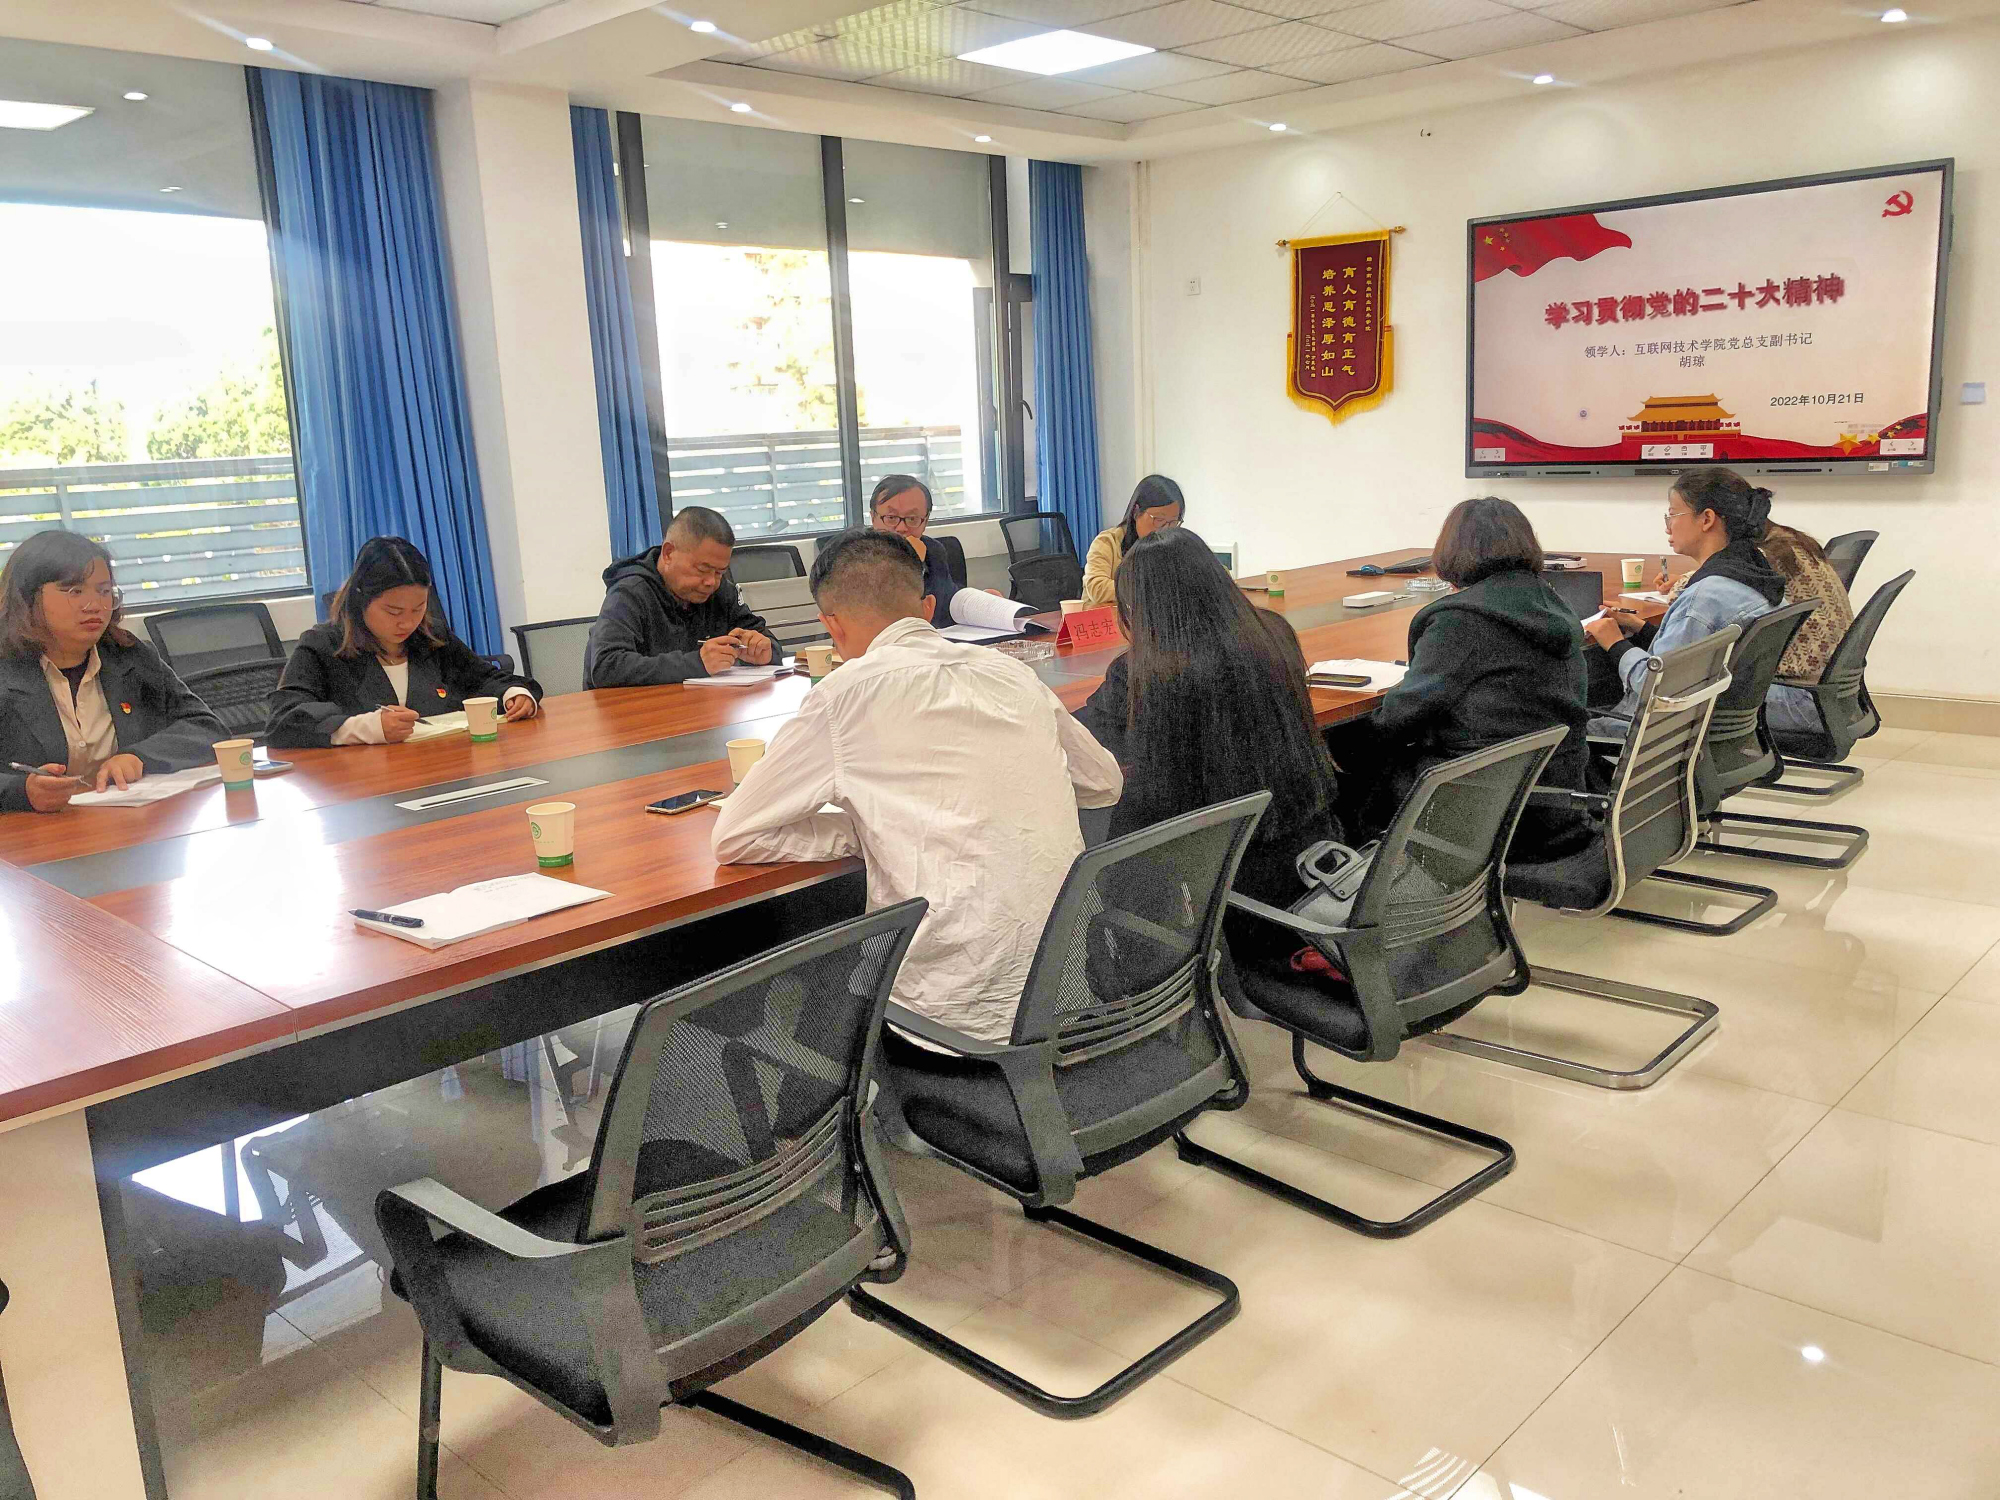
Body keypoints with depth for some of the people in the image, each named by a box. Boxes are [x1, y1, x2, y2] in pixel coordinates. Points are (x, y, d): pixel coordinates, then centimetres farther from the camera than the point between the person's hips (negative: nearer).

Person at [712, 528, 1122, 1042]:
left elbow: (731, 838, 0)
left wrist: (860, 829, 6)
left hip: (970, 1010, -6)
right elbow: (1106, 783, 24)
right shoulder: (1011, 671, 9)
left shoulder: (850, 693, -7)